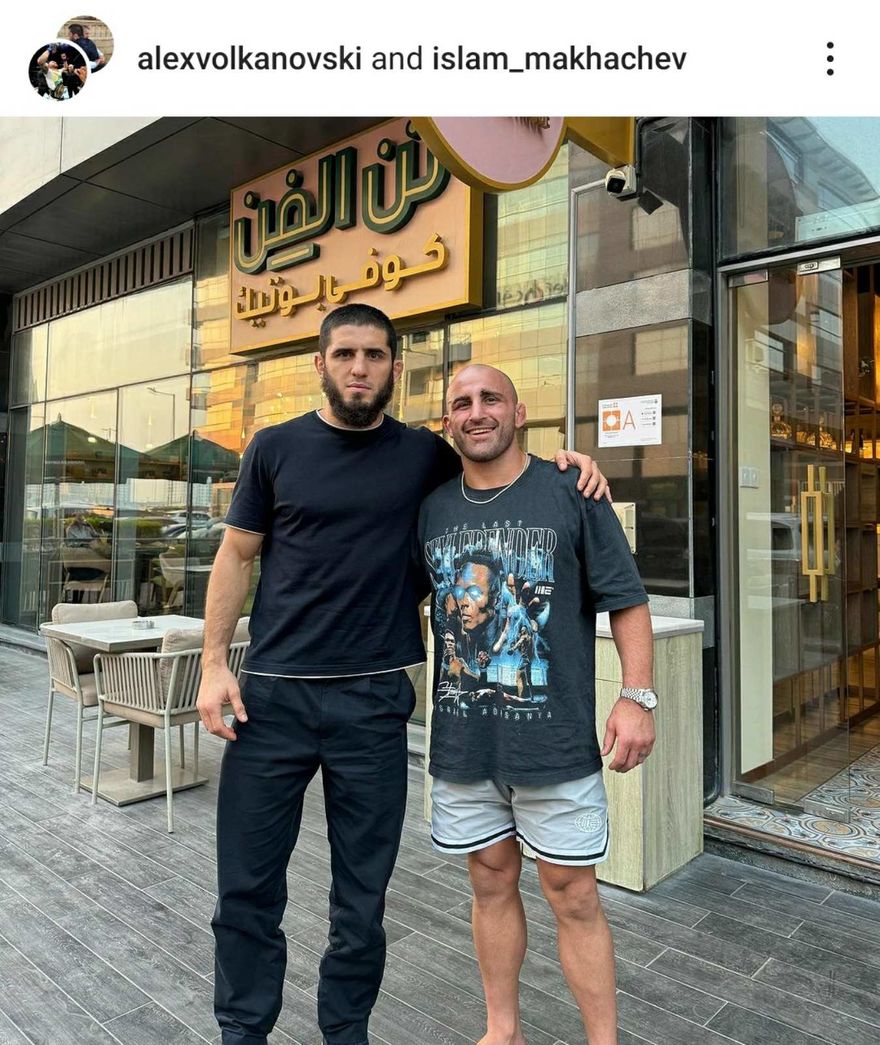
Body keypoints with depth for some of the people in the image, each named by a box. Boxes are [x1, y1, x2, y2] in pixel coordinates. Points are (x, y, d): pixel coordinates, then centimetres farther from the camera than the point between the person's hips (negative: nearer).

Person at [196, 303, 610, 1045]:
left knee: (362, 888, 13)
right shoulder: (276, 448, 2)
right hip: (272, 692, 0)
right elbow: (237, 556, 5)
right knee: (248, 882, 10)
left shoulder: (424, 455, 3)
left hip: (374, 700, 0)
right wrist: (215, 664, -3)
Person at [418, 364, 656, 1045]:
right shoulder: (431, 508, 5)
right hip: (462, 740, 4)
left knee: (574, 897, 7)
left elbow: (626, 600, -3)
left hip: (555, 740, -3)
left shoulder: (571, 494, -4)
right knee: (491, 883, 17)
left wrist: (637, 696, -11)